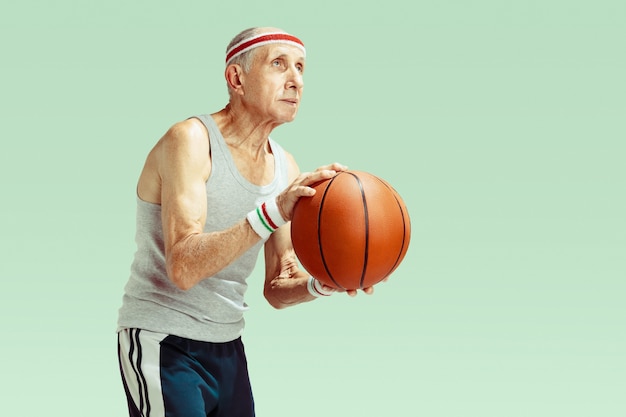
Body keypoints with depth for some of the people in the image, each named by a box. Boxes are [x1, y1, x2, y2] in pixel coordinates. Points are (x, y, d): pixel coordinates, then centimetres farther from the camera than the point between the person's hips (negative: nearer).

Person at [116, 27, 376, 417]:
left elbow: (276, 290, 10)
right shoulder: (191, 140, -16)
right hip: (164, 342, -7)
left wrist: (321, 285, -12)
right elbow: (183, 269, -27)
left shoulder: (285, 167, 5)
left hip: (228, 347, 7)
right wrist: (273, 212, -36)